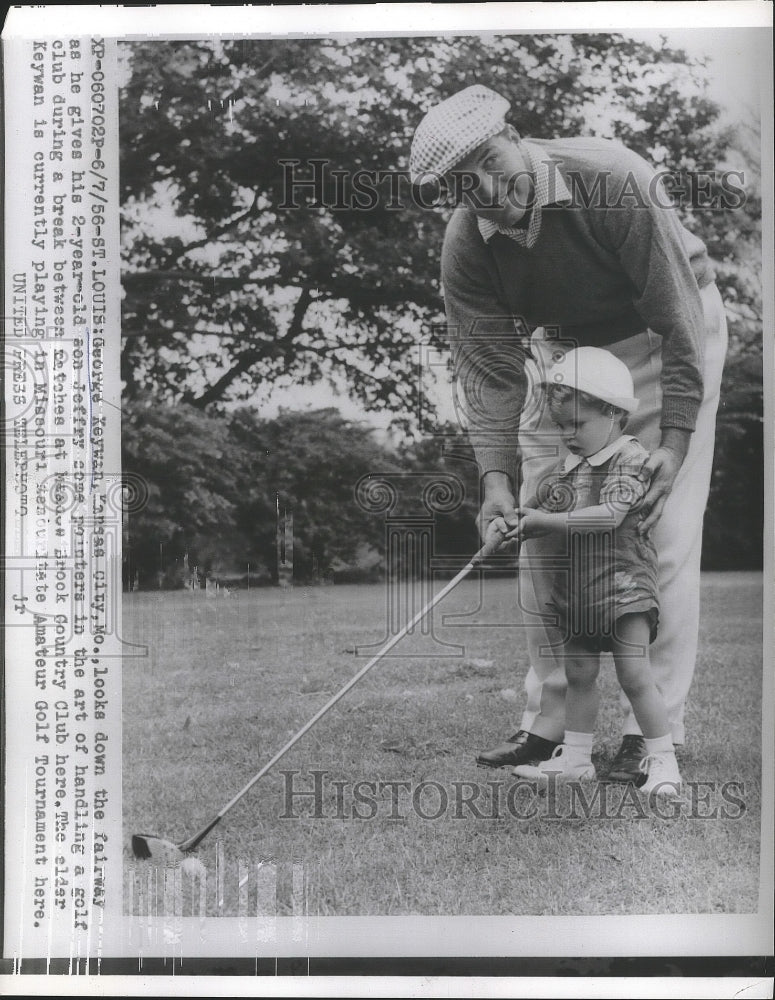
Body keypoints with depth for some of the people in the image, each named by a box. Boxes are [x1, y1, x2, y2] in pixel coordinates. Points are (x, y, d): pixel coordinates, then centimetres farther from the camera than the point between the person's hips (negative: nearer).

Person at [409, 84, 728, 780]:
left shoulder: (614, 181, -30)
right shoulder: (466, 247, -17)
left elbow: (678, 318, -27)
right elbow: (488, 368, -15)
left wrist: (674, 442, -29)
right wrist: (495, 476, -27)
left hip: (667, 337, -4)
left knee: (663, 533, -12)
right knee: (542, 536, 0)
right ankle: (549, 723, 11)